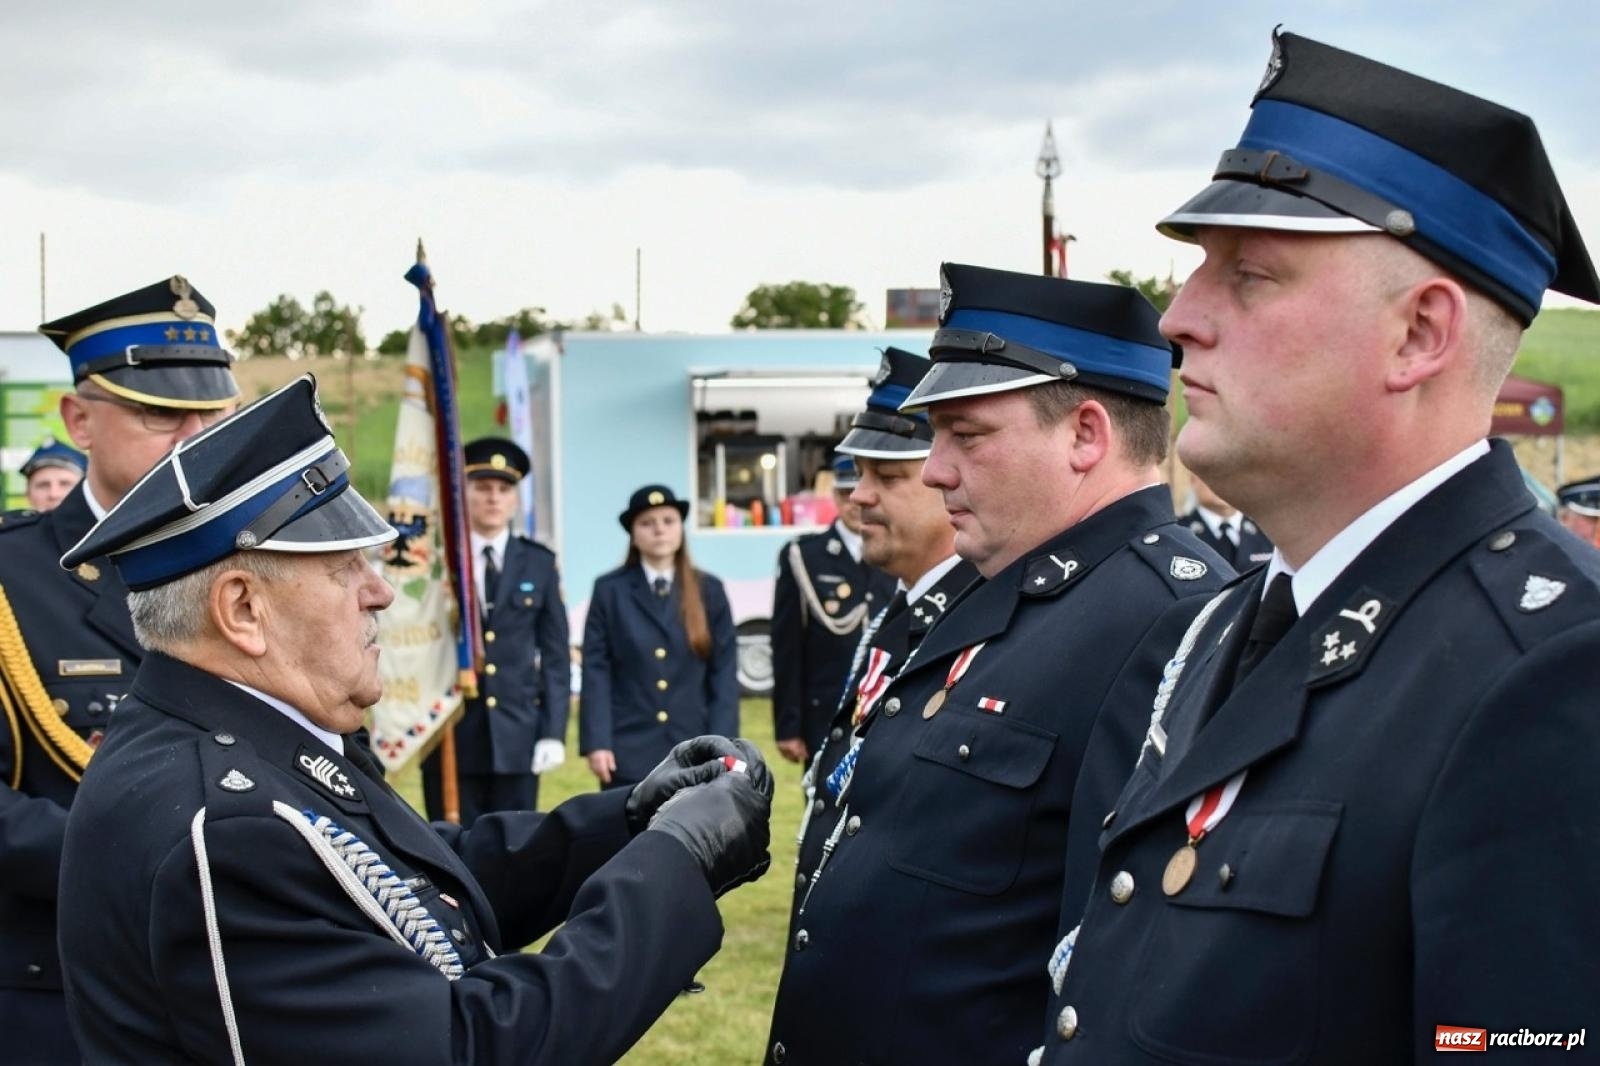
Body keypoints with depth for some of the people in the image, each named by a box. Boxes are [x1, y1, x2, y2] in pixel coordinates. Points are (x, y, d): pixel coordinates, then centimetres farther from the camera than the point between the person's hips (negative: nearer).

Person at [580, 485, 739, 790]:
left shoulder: (709, 590, 7)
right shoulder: (609, 590, 3)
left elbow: (724, 674, 3)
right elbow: (596, 671, 0)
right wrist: (596, 742, -9)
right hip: (629, 752, -1)